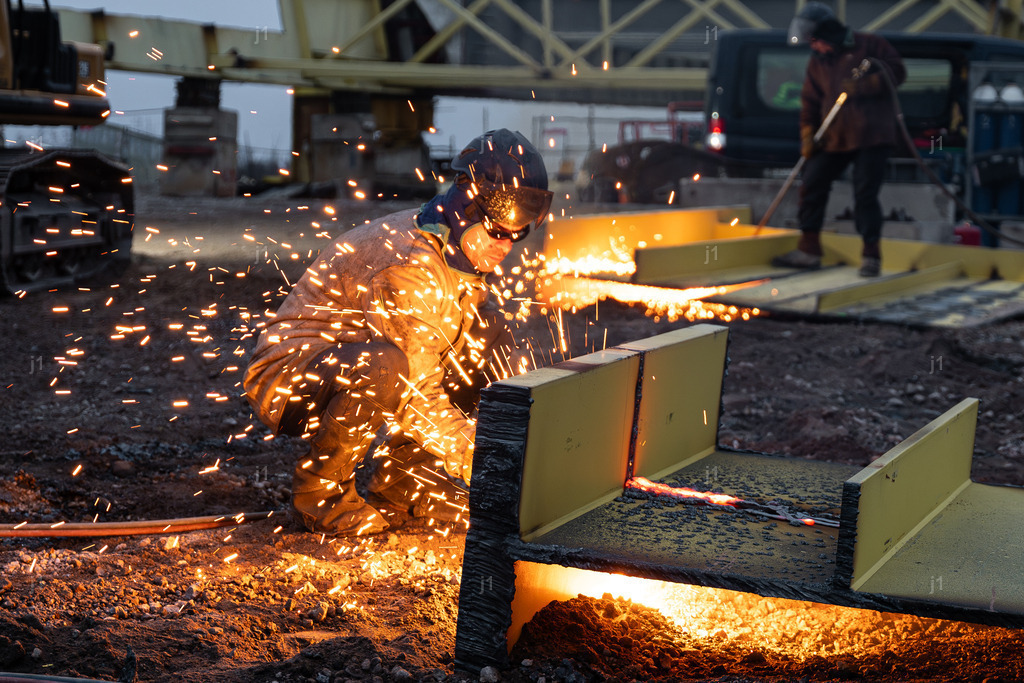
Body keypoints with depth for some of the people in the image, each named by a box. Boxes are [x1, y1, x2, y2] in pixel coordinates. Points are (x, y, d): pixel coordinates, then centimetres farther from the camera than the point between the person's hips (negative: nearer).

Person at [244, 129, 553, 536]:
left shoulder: (461, 254, 1)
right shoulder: (408, 267, -28)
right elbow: (417, 398, -27)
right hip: (290, 378, -9)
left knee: (489, 336, -1)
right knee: (384, 365, -41)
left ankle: (403, 473, 4)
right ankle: (318, 488, -15)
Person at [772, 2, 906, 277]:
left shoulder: (870, 45, -1)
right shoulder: (817, 61, 14)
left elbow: (897, 71, -5)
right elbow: (810, 101, 14)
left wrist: (863, 85, -18)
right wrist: (808, 136, 3)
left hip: (872, 136, -6)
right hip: (833, 138, 6)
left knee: (865, 193, -9)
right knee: (812, 184, 2)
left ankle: (871, 255, 1)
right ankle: (808, 249, 12)